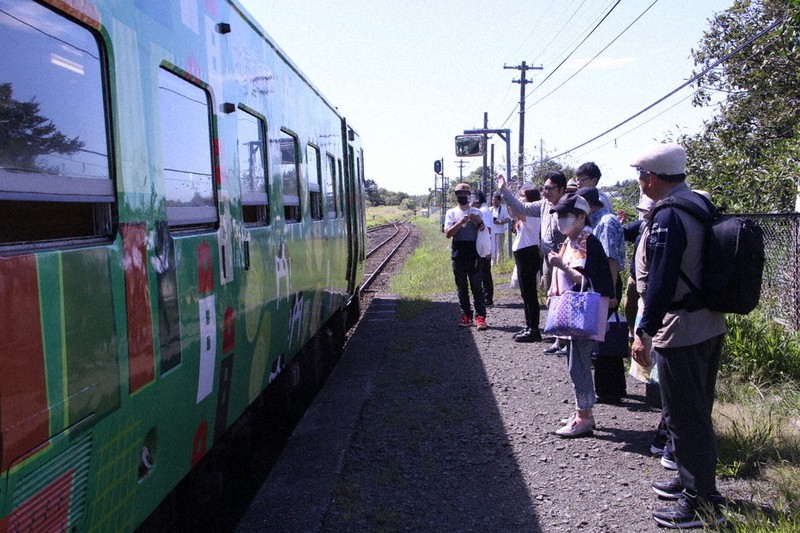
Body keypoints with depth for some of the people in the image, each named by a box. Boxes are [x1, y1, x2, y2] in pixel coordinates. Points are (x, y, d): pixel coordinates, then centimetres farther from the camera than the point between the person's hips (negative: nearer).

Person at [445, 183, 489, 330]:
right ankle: (466, 316, 15)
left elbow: (485, 233, 4)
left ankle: (480, 317, -2)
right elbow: (447, 234, -5)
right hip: (458, 253, 1)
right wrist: (461, 222, -17)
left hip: (473, 253, -1)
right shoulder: (451, 213, 8)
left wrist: (480, 223, -15)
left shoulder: (477, 213, 7)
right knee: (462, 287, 7)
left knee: (476, 286, -3)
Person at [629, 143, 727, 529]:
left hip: (679, 332, -10)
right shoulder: (701, 203, 9)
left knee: (684, 417, 1)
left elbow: (661, 283, -24)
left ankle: (702, 505, 12)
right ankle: (692, 480, 37)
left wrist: (644, 331, -18)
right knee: (697, 412, 21)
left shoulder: (668, 216, -20)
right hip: (711, 325, 10)